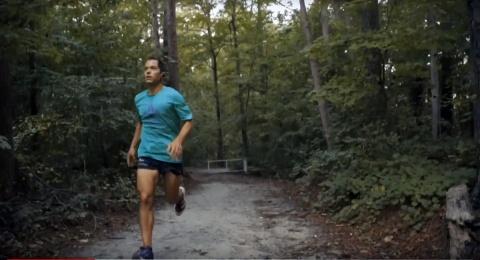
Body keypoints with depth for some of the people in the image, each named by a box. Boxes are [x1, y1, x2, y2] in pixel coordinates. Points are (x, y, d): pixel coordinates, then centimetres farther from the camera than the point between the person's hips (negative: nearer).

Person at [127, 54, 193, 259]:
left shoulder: (173, 96, -7)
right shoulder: (139, 98, 9)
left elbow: (188, 122, -7)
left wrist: (179, 140, -25)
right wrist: (133, 146, 21)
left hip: (170, 155, -3)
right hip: (146, 154, 3)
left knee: (171, 198, 10)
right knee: (145, 198, -11)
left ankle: (180, 194, 49)